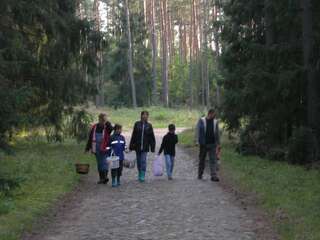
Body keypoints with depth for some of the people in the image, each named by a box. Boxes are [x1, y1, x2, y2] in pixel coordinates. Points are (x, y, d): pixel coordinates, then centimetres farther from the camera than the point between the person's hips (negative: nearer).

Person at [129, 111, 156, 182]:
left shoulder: (149, 125, 1)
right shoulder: (137, 124, 1)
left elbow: (152, 137, 4)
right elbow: (133, 135, 2)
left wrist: (152, 147, 0)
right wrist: (131, 145, 1)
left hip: (145, 147, -1)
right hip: (137, 146, 1)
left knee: (143, 161, -9)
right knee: (139, 161, 10)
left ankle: (142, 176, -5)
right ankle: (139, 174, 26)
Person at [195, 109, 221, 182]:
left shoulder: (215, 122, 8)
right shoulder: (201, 121, -2)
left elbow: (217, 134, 14)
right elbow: (197, 131, -2)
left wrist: (218, 144, 11)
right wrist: (198, 142, -11)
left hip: (212, 144, 2)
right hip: (203, 144, -2)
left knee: (213, 160, -6)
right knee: (202, 159, 8)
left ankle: (214, 176, -9)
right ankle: (200, 174, 21)